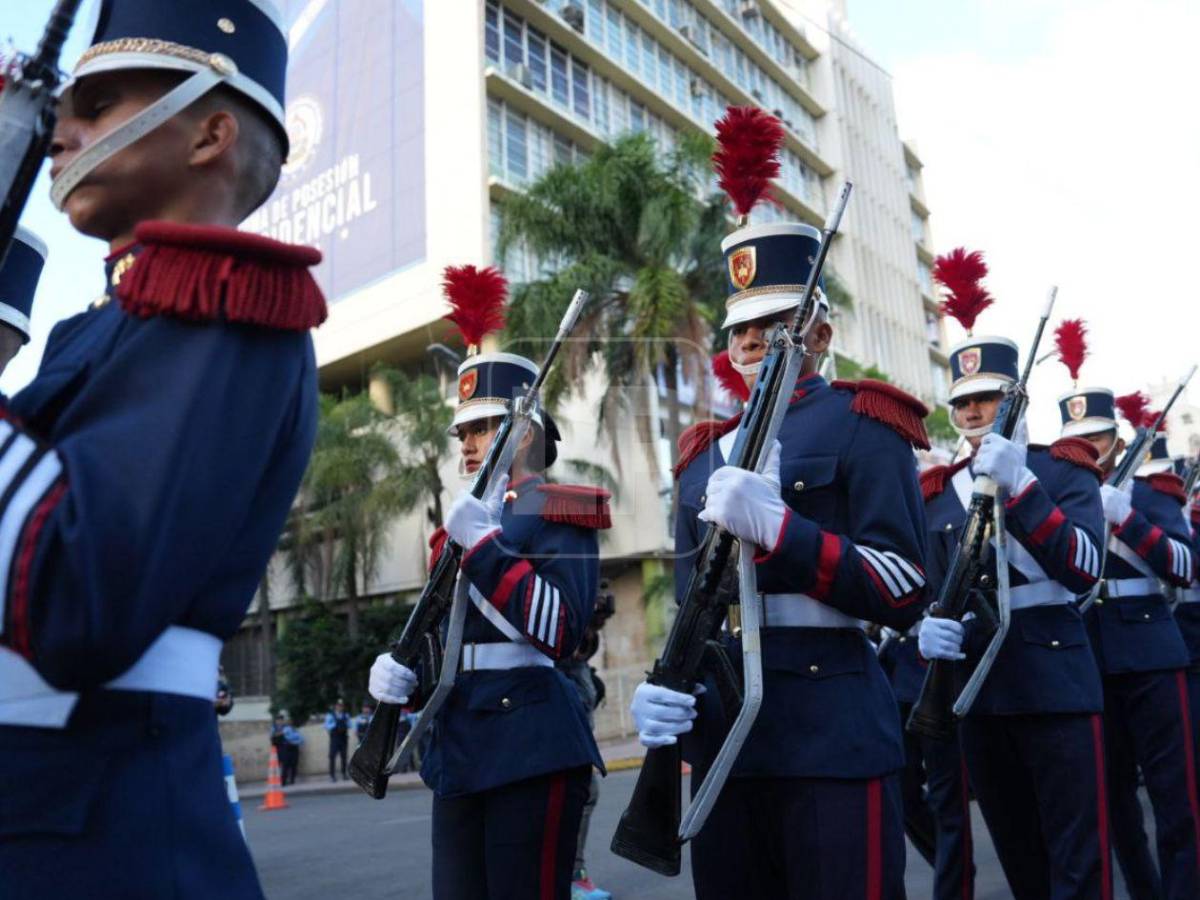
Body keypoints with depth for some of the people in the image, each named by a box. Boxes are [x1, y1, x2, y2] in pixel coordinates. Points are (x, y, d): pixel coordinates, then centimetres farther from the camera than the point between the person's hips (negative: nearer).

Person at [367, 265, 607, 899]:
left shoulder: (560, 511, -4)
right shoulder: (463, 522, 19)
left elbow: (561, 632, -16)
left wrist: (483, 546, -18)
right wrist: (398, 671, -1)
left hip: (531, 746, -7)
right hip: (459, 750, 7)